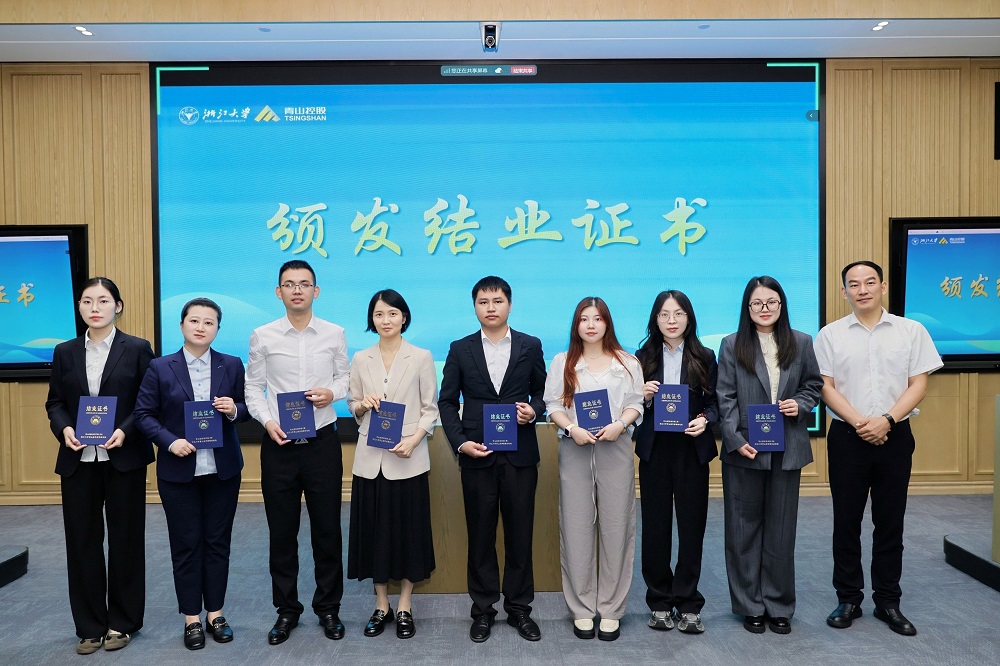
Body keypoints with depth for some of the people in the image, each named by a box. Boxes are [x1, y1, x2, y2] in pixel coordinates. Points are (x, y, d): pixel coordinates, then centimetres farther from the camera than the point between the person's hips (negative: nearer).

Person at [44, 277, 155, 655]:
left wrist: (125, 431, -18)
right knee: (82, 541, 7)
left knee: (125, 539, 6)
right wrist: (64, 428, -10)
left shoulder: (137, 349, -1)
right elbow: (54, 402, 9)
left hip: (124, 458, -3)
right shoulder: (65, 352, 9)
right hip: (78, 460, 3)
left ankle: (122, 622, 21)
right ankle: (90, 626, 20)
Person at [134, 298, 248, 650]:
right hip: (178, 470, -1)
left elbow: (246, 408, 6)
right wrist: (170, 441, -16)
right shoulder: (160, 368, -2)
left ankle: (215, 613, 24)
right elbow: (144, 414, -2)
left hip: (222, 469, 1)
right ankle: (191, 618, 20)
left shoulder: (232, 365, 2)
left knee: (217, 541, 10)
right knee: (186, 545, 7)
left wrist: (234, 410, -16)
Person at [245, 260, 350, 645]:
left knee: (327, 528, 8)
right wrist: (267, 421, -13)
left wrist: (332, 392, -14)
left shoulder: (335, 334, 1)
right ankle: (286, 610, 27)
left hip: (323, 441, 0)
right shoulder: (263, 336, 1)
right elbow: (253, 387, 3)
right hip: (278, 443, 0)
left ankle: (328, 608, 26)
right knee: (282, 531, 10)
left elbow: (345, 378, 8)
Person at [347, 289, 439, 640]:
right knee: (374, 530, 8)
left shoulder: (421, 357, -1)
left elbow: (430, 408, -1)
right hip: (371, 458, 3)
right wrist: (363, 404, -10)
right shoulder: (361, 359, 7)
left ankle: (404, 607, 20)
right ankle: (381, 606, 24)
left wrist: (414, 440, -16)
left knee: (408, 529, 4)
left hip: (408, 459, -2)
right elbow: (353, 406, 13)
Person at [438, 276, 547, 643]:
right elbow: (447, 401, 4)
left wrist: (534, 410, -12)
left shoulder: (531, 346, 5)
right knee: (480, 535, 8)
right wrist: (460, 442, -8)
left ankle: (519, 608, 23)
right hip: (477, 455, 0)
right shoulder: (460, 350, 4)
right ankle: (483, 610, 23)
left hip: (520, 454, 0)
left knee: (520, 534, 7)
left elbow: (541, 392, 10)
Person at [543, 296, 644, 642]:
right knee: (576, 528, 2)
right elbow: (553, 404, 4)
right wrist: (572, 428, -13)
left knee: (615, 527, 2)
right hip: (575, 449, 0)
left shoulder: (627, 362, 8)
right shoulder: (562, 362, 8)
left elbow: (635, 404, 5)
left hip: (615, 448, 0)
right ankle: (581, 609, 14)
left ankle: (611, 610, 14)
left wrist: (620, 424, -15)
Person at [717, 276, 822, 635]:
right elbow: (726, 397, -4)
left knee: (781, 528, 10)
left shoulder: (801, 343, 5)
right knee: (745, 528, 6)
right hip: (744, 450, -1)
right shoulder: (732, 345, -1)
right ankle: (750, 606, 19)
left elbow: (814, 385, 13)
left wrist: (800, 404, -8)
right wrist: (736, 439, -12)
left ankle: (779, 606, 23)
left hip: (787, 450, 2)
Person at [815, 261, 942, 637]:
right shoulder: (830, 335, 2)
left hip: (894, 436, 1)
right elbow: (826, 387, -2)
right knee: (846, 521, 6)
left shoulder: (911, 331, 3)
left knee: (890, 522, 9)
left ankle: (888, 602, 21)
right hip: (847, 437, 0)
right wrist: (860, 423, -14)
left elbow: (919, 385, -1)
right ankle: (848, 599, 18)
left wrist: (886, 420, -14)